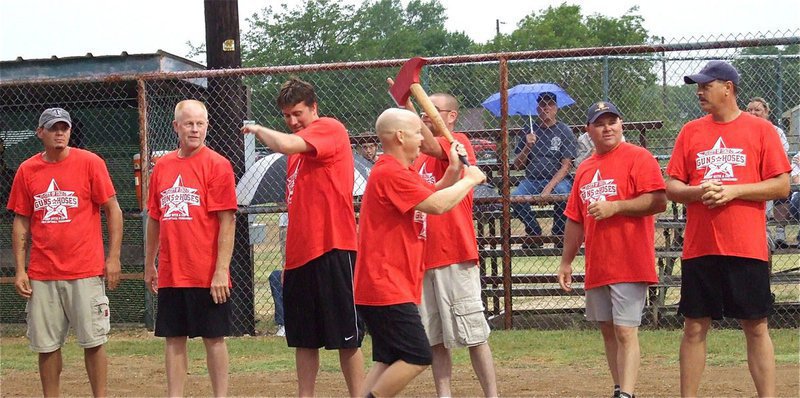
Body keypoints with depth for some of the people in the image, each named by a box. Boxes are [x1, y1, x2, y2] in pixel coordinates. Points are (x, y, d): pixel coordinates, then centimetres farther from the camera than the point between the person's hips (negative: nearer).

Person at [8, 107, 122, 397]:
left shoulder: (90, 163, -1)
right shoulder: (27, 170, 7)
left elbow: (113, 211, 0)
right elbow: (21, 222, 11)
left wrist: (113, 258, -6)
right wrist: (20, 270, 4)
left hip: (85, 272, -3)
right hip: (42, 275, 3)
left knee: (93, 341, -1)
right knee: (46, 345, 6)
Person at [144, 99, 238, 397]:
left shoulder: (217, 165, -6)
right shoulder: (162, 166, 10)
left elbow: (227, 221, -10)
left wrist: (221, 271, -16)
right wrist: (149, 265, 18)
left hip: (207, 275, -5)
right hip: (170, 274, 5)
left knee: (214, 338, 2)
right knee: (174, 339, 8)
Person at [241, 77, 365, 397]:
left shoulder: (330, 128, -6)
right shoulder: (298, 147, 19)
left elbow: (285, 145, -25)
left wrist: (259, 130, -6)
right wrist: (289, 257, 18)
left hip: (332, 250, -8)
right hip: (300, 252, 8)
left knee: (347, 338, -3)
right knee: (304, 339, 10)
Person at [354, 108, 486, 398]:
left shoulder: (402, 172, 18)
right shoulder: (390, 173, -16)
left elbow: (434, 193, 26)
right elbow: (438, 205, -21)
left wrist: (453, 171, 9)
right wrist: (469, 179, -7)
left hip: (395, 285, 11)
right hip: (386, 288, -11)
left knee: (388, 360, 10)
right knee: (418, 357, -12)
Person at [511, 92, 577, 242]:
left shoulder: (564, 131, 3)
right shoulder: (530, 130, 12)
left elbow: (566, 166, -5)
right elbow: (517, 165, 11)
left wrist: (549, 188, -18)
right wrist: (527, 146, -8)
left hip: (557, 179, -3)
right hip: (531, 180, 3)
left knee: (562, 194, -36)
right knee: (515, 198, -28)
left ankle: (558, 234, -10)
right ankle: (535, 232, -4)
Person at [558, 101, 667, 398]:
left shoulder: (638, 158, -5)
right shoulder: (584, 169, 16)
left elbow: (659, 201, -16)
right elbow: (575, 220, 20)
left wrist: (614, 207, -19)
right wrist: (566, 262, 18)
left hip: (630, 264, -7)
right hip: (596, 267, 7)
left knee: (625, 331, -12)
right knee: (608, 330, 11)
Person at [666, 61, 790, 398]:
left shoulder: (760, 130, 1)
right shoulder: (690, 132, 11)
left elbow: (782, 186, -4)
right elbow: (671, 187, 10)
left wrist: (733, 190, -14)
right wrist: (699, 191, -11)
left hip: (747, 248, -3)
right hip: (698, 248, 3)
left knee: (756, 328, 1)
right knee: (694, 328, 6)